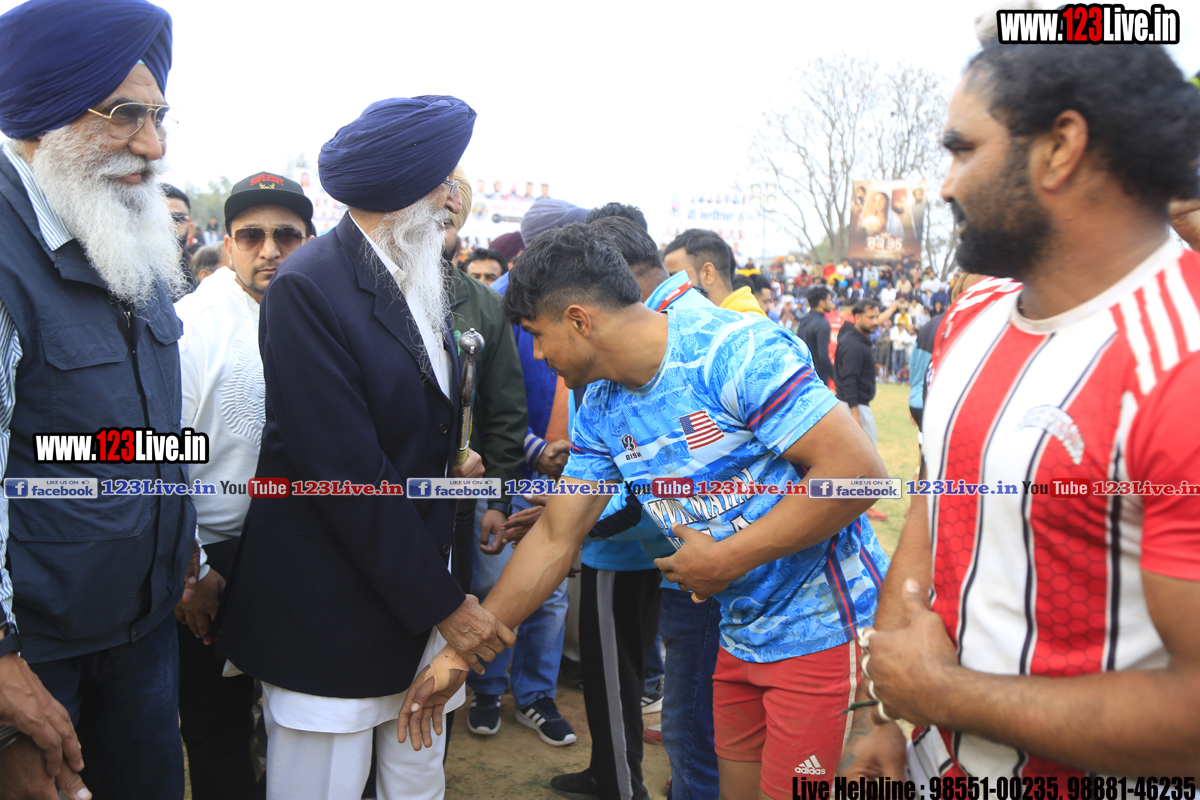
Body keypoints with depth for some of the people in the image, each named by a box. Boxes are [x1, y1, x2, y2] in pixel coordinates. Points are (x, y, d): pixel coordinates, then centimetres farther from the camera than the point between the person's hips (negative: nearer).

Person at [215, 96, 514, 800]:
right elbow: (347, 472, -20)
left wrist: (452, 465, 2)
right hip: (332, 614, -7)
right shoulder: (309, 287, -17)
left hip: (421, 597, 7)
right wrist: (443, 603, -17)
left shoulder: (421, 283, 8)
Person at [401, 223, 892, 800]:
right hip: (741, 637, 7)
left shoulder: (735, 350, -21)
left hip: (823, 630, -6)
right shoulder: (600, 408, 3)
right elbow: (555, 540, 6)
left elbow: (858, 469, -25)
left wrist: (726, 559, -20)